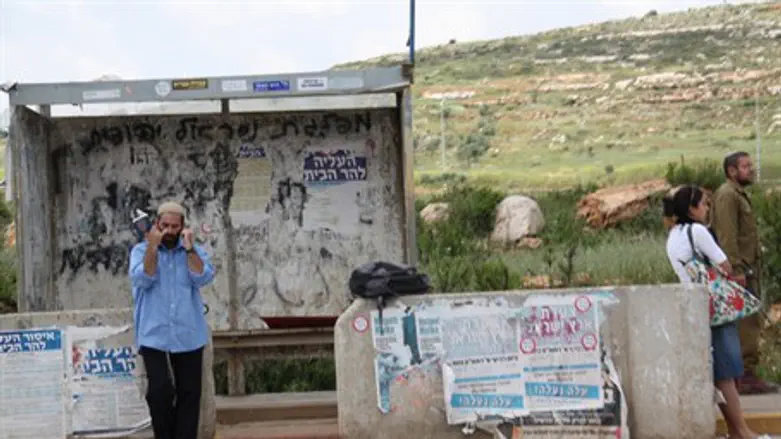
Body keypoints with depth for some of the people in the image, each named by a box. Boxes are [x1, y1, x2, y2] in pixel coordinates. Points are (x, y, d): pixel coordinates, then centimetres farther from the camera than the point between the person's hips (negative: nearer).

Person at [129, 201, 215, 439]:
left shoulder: (194, 251, 9)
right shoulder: (141, 250, 5)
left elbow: (204, 278, -8)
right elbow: (143, 280, -12)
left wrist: (189, 248, -13)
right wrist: (152, 247, -16)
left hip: (188, 335, 2)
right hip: (154, 335, -2)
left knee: (189, 393, 4)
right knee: (159, 390, -13)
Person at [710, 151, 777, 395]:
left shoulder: (738, 194, 22)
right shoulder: (727, 195, -11)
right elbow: (727, 236, -20)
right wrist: (737, 269, -25)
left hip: (746, 269, 10)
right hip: (739, 269, -10)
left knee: (749, 322, 11)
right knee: (748, 322, -12)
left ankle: (744, 375, 14)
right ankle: (746, 375, -12)